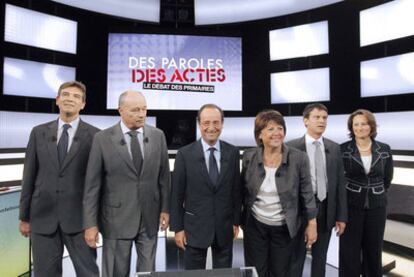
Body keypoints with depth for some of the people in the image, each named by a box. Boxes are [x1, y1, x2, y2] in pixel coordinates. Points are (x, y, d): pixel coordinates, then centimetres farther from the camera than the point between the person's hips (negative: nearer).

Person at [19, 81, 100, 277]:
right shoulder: (39, 132, 5)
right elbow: (29, 176, 7)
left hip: (79, 217, -2)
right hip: (42, 216, 3)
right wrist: (24, 217, 8)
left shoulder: (94, 135, -3)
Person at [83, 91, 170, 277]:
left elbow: (164, 175, 5)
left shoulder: (158, 136, 0)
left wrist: (165, 208, 4)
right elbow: (92, 185, -7)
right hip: (117, 217, -2)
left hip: (149, 217, 2)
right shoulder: (103, 139, -8)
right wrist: (90, 223, -7)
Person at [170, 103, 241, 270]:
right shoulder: (185, 154, -9)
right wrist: (178, 227, -5)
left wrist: (236, 221, 5)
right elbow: (177, 194, -5)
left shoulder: (232, 152, -2)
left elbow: (236, 189, 4)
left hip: (224, 227, 2)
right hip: (195, 227, -2)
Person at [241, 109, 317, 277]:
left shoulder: (298, 158, -12)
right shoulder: (249, 157, -7)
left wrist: (312, 224, -3)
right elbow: (243, 190, 3)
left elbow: (307, 193, -5)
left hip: (285, 228, -1)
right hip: (255, 226, 1)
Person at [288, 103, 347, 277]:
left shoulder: (334, 148, 4)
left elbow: (340, 183, 5)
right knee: (296, 258, 10)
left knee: (320, 258, 19)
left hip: (326, 210, 4)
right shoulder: (292, 147, -8)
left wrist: (341, 216, 3)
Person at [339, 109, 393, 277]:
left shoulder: (384, 150, 0)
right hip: (351, 206, -2)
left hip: (377, 206, 3)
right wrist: (354, 193, 8)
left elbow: (387, 178, 13)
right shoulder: (343, 150, -8)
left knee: (374, 250, 14)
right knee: (350, 251, 5)